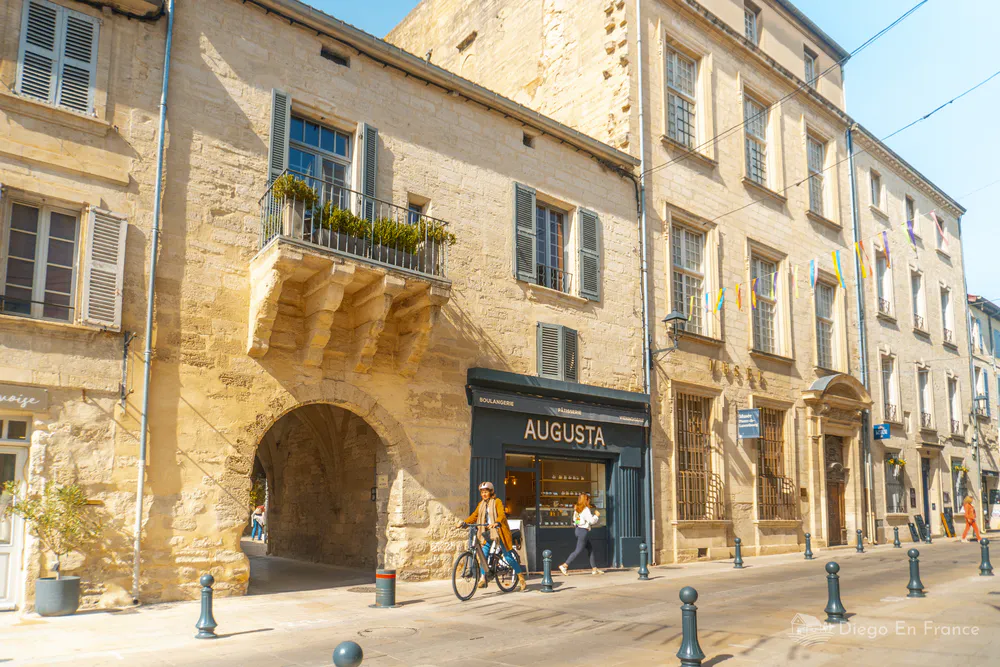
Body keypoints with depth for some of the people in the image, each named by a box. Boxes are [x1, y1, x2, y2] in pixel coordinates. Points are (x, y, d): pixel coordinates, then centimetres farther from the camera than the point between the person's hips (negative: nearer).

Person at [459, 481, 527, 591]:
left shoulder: (497, 502, -7)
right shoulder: (481, 504, 12)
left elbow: (502, 515, -20)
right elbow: (474, 516, 8)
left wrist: (496, 523, -40)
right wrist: (464, 522, -9)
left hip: (499, 532, -5)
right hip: (488, 533, 5)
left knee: (508, 557, -3)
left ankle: (521, 578, 8)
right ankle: (483, 579, 6)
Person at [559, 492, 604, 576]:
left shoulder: (576, 509, 10)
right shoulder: (586, 509, -15)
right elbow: (591, 521, -17)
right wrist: (597, 515, 2)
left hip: (578, 529, 9)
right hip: (584, 531, -9)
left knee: (590, 548, 14)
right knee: (578, 550, -5)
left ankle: (594, 568, 17)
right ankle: (564, 566, -6)